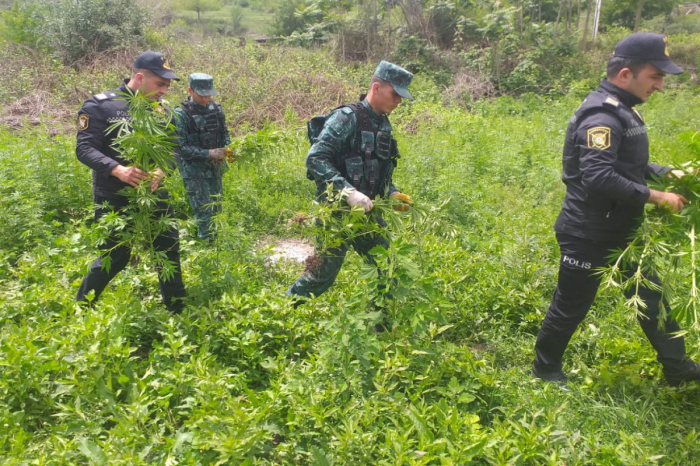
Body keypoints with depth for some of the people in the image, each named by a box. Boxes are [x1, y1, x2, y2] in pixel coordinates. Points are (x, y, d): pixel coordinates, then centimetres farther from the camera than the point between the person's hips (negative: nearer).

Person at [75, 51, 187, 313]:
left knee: (169, 249, 9)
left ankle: (178, 311, 27)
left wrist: (162, 170, -21)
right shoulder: (100, 106, -11)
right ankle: (81, 307, 31)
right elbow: (84, 148, -16)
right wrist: (118, 169, -33)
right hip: (113, 199, -5)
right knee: (115, 257, 4)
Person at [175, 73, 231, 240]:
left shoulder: (216, 109, 3)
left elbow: (224, 134, 15)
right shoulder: (181, 114, -13)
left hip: (215, 168, 6)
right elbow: (180, 147, -16)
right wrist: (208, 153, -22)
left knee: (216, 210, 15)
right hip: (194, 171, -5)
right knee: (204, 214, -3)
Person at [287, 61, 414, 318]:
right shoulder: (347, 117, -16)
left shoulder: (384, 124, 10)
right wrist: (348, 191, -32)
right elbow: (315, 159, -24)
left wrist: (393, 193, 2)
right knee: (322, 276, 1)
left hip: (367, 211, 8)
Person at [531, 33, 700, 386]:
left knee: (650, 295, 18)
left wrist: (667, 173, 4)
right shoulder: (602, 116, -23)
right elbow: (599, 178, -33)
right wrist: (655, 197, -25)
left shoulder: (621, 109, 10)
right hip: (588, 235, -10)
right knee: (571, 306, 6)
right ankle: (545, 368, 27)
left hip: (618, 230, 10)